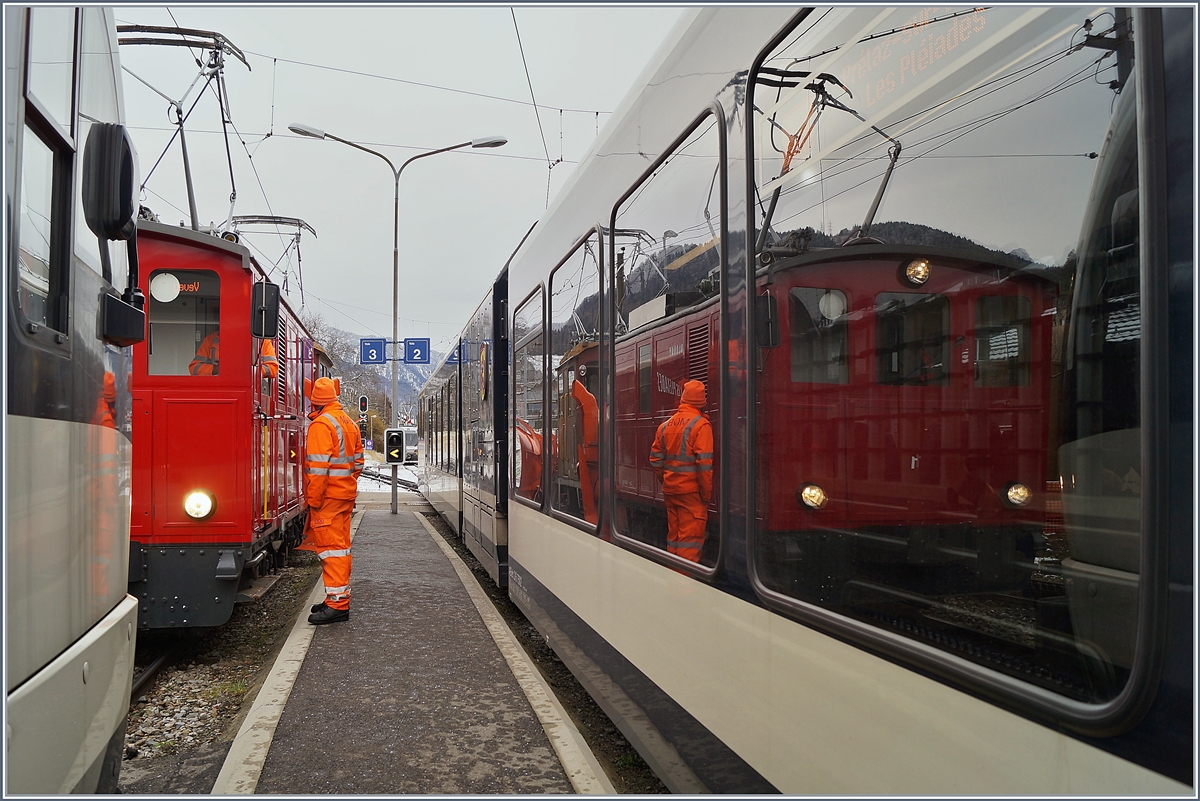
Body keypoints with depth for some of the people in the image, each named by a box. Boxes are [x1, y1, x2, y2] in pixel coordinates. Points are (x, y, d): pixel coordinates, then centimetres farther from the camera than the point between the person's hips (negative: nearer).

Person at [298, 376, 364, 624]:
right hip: (346, 494, 9)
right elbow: (357, 461, 16)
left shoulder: (321, 424, -14)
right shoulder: (348, 422, 13)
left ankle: (337, 603, -5)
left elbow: (318, 467, -19)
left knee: (331, 547, -6)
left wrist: (313, 499, -15)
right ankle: (339, 599, 23)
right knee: (341, 546, 14)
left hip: (328, 496, -9)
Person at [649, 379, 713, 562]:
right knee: (690, 539, -2)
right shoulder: (700, 425, -12)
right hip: (691, 491, -6)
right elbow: (704, 463, -17)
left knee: (673, 535, 16)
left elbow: (656, 459, 9)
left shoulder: (666, 425, 8)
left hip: (670, 490, 6)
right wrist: (707, 493, -9)